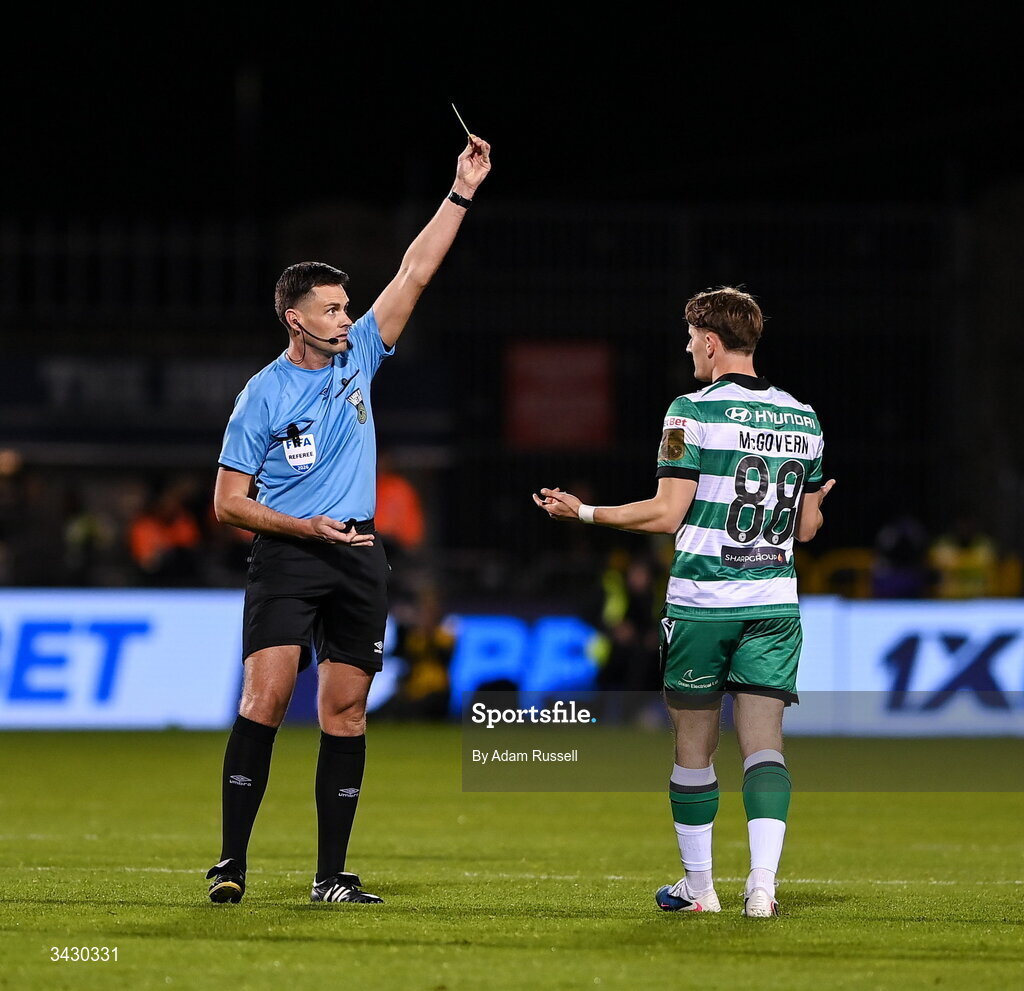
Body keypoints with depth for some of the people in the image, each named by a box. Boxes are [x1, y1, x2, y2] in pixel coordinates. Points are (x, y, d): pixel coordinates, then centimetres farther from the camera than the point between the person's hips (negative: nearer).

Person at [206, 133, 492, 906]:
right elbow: (229, 501, -2)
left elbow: (414, 274, 6)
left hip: (358, 557, 5)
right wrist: (308, 528, -12)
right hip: (286, 556, -5)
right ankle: (232, 862, -16)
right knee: (266, 696, -17)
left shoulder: (358, 356, 9)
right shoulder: (263, 395, -3)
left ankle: (332, 874, 6)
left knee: (346, 712, 3)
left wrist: (462, 195, 1)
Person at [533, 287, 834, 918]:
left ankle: (698, 885, 16)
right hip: (774, 604, 4)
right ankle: (763, 880, -17)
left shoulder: (693, 412, -9)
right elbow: (807, 527, 13)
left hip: (700, 604, -4)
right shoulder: (804, 420, 7)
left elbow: (667, 514, -12)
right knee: (764, 741, -1)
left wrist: (584, 512, -2)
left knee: (695, 747, 8)